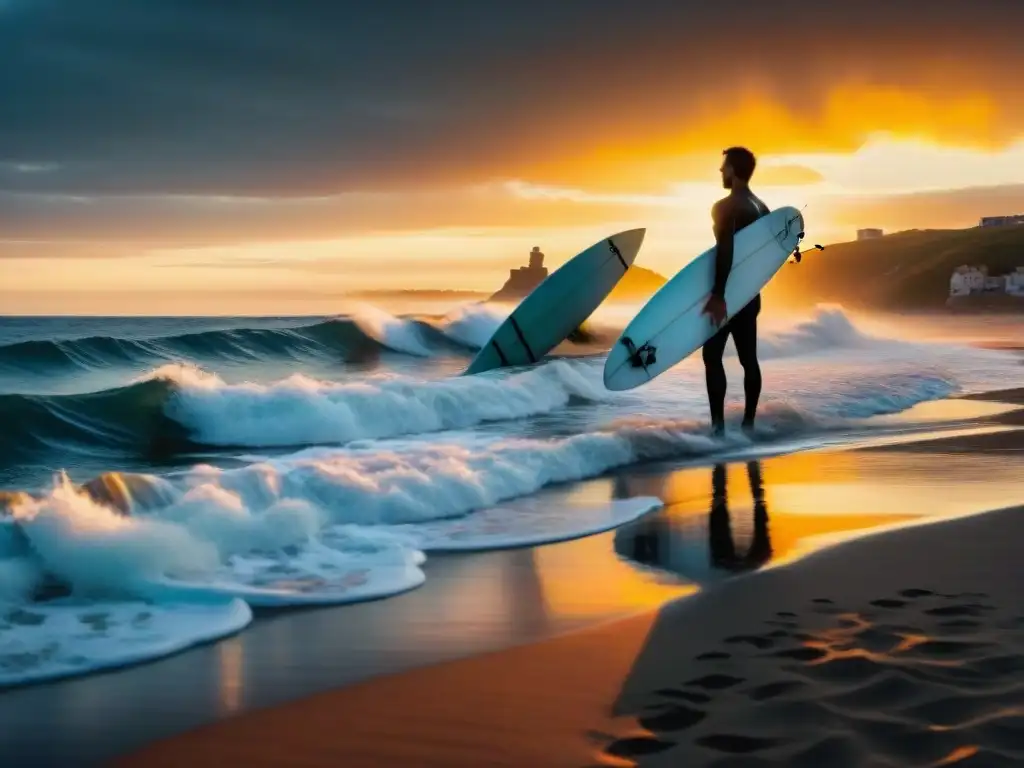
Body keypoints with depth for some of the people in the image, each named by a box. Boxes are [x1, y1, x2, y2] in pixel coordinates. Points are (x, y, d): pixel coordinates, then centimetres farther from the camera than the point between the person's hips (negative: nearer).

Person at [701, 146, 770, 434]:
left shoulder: (725, 206, -14)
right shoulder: (762, 208, 12)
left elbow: (724, 253, -23)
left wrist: (717, 295, -25)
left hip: (729, 292, -8)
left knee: (712, 356, -7)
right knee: (748, 358, 8)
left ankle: (718, 423, -13)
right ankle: (748, 421, 9)